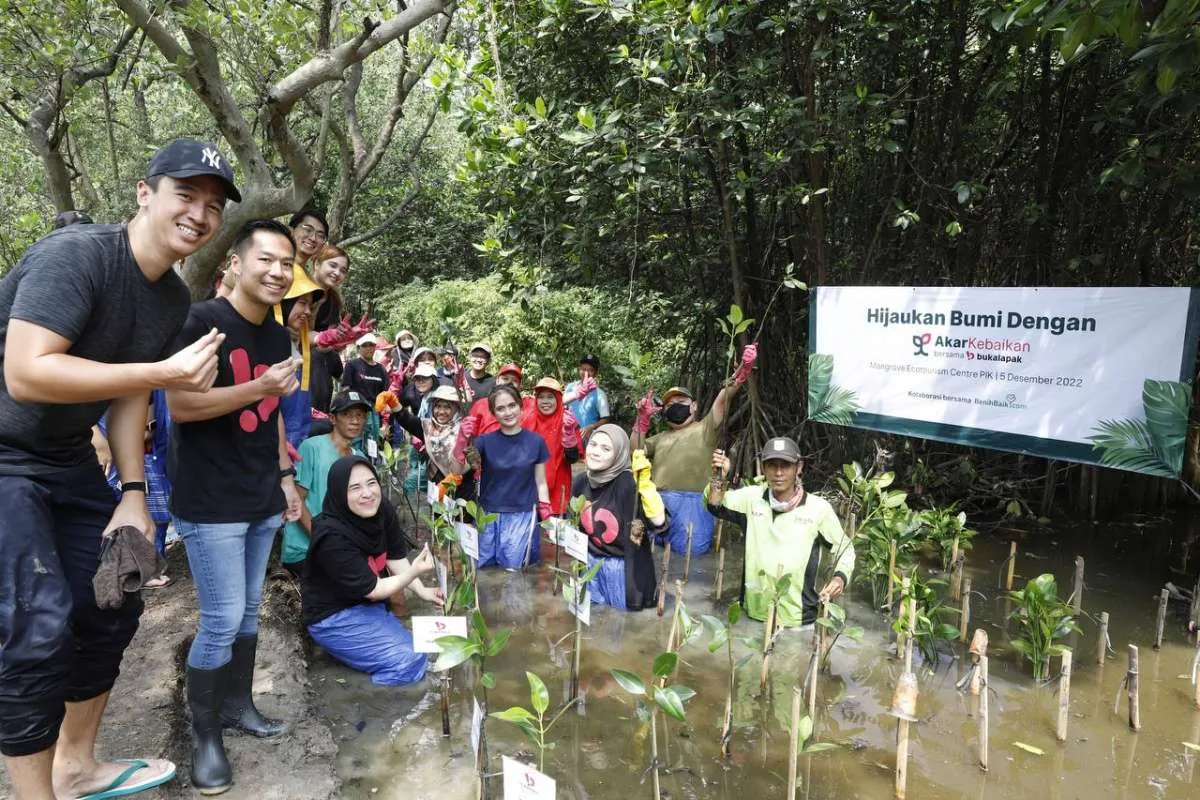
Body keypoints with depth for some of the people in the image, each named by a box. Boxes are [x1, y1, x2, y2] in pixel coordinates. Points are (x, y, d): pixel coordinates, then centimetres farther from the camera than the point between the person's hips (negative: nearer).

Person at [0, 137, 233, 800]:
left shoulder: (174, 299, 0)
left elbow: (127, 392, 5)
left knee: (114, 605, 11)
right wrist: (164, 373, -33)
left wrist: (133, 492, -1)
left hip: (68, 460, 8)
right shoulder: (75, 254, -24)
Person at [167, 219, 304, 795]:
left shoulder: (278, 336, 10)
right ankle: (204, 734, 15)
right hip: (210, 503, -7)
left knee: (249, 609, 15)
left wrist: (286, 476, 16)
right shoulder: (201, 320, -13)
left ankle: (238, 704, 32)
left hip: (262, 499, 7)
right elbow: (179, 405, -19)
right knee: (222, 620, -3)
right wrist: (259, 386, -25)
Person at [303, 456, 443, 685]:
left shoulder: (384, 512, -9)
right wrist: (415, 571, -39)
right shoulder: (333, 536, -29)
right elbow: (373, 590, -25)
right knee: (409, 662, -17)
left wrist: (422, 591, -18)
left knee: (421, 652, 11)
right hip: (334, 616, -8)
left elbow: (396, 558, -2)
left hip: (368, 604, 8)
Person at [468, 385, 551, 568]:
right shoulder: (485, 440, -2)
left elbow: (540, 483, 5)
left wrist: (547, 517, -2)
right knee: (480, 567, 4)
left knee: (513, 569, -3)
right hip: (488, 515, 1)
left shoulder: (535, 441, -2)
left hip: (522, 515, -1)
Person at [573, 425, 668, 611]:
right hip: (590, 562, 5)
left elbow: (658, 521, -37)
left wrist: (644, 483, -41)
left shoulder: (627, 482, -24)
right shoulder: (582, 480, -5)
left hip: (623, 566, -5)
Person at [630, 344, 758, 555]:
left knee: (691, 548, -12)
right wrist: (642, 419, 2)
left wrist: (744, 368, -19)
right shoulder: (661, 438, 27)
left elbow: (723, 399, -4)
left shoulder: (705, 429, 11)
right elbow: (635, 451, 14)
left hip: (691, 502, -4)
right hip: (657, 502, 4)